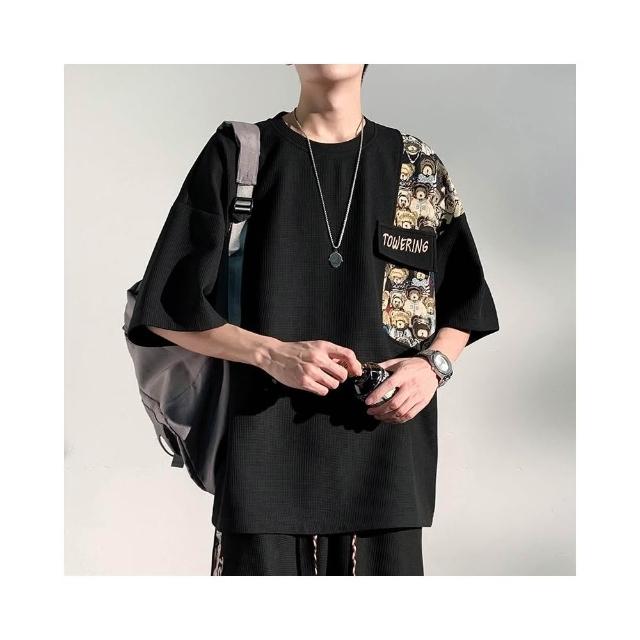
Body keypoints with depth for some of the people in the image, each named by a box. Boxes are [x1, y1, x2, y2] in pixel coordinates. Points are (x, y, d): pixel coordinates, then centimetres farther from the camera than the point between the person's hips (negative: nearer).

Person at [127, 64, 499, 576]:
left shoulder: (419, 168, 9)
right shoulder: (238, 155, 3)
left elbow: (463, 306, 15)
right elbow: (168, 308, 0)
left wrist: (433, 363, -6)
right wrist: (271, 352, -15)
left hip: (386, 450, 2)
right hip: (267, 455, -1)